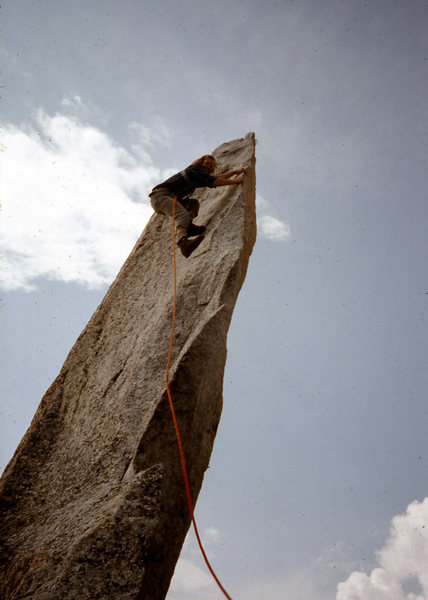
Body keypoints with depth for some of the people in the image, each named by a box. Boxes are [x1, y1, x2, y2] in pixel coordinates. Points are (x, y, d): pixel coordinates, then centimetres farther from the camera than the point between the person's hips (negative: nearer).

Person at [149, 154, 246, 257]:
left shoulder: (198, 179, 25)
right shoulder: (194, 169, -1)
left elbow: (218, 178, 34)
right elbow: (214, 181, -10)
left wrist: (235, 172, 36)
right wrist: (235, 181, -3)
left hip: (168, 198, 10)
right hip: (160, 195, -10)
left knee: (193, 202, 14)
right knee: (182, 214, -30)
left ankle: (188, 226, -16)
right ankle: (183, 242, -59)